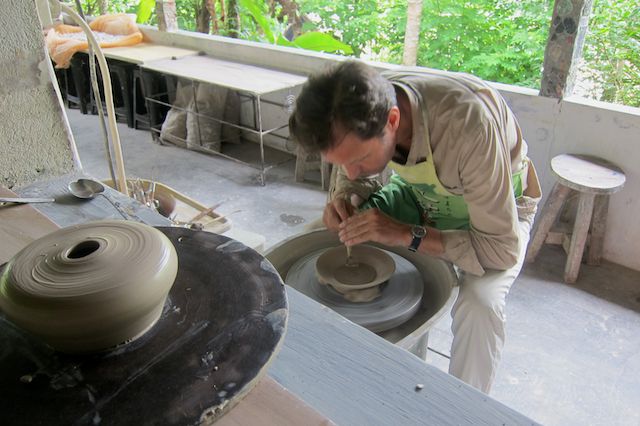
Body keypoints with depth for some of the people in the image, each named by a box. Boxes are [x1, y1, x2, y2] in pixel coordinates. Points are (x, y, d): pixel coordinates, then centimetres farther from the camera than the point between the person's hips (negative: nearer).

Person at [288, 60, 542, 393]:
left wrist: (406, 235, -38)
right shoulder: (363, 106, -23)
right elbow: (354, 176, -1)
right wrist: (343, 198, -23)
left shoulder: (467, 123, -40)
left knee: (479, 305, -33)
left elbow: (502, 248, -33)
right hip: (419, 194, 5)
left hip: (496, 210, -4)